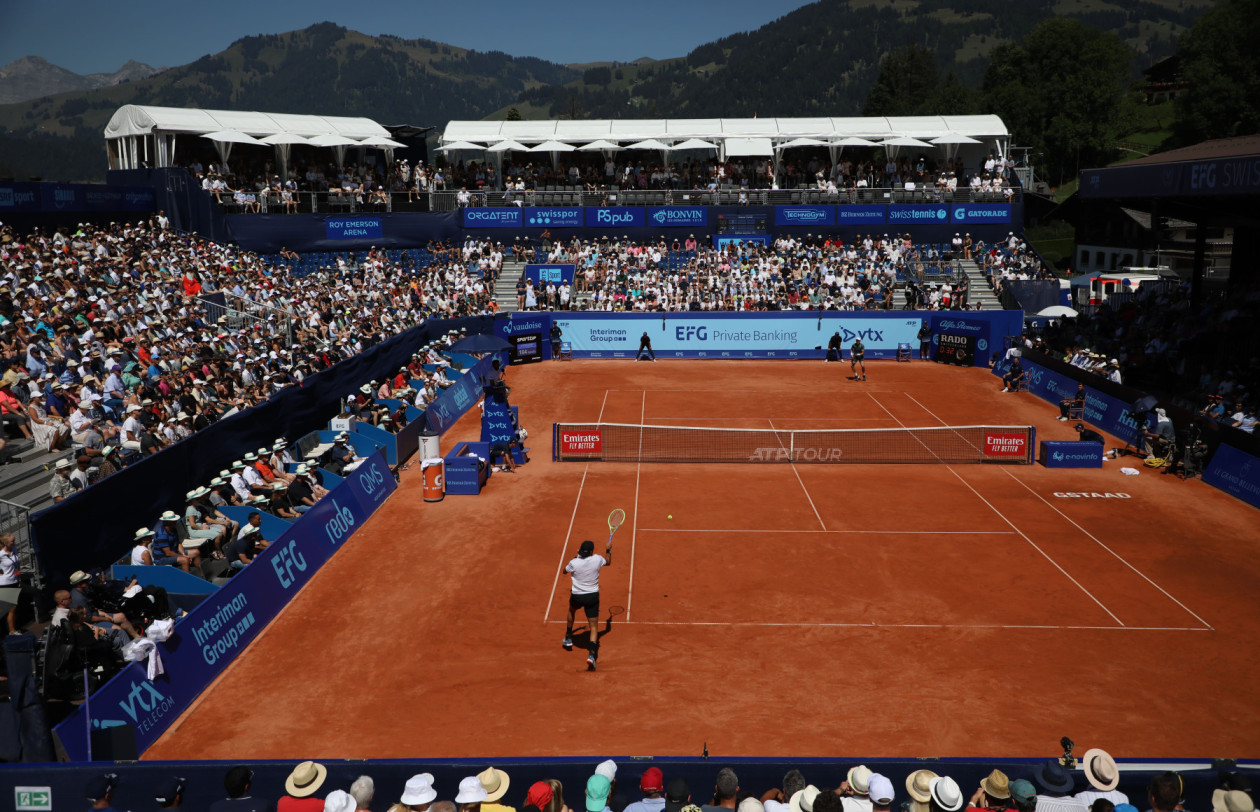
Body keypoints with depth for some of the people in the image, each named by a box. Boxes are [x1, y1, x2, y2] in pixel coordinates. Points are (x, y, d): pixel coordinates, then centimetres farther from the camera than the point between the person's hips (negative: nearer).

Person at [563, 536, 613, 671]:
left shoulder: (574, 563, -12)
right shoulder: (597, 559, -10)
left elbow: (565, 570, 11)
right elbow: (608, 562, 13)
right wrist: (608, 550, 28)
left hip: (577, 596, 1)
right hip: (593, 596, -1)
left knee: (571, 610, 35)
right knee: (594, 626, 2)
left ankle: (568, 639, 44)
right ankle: (592, 654, -15)